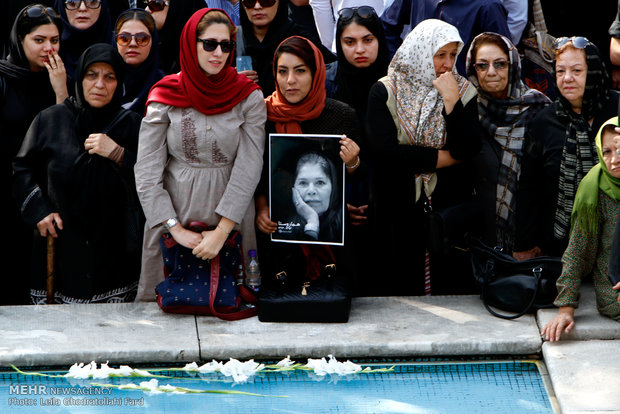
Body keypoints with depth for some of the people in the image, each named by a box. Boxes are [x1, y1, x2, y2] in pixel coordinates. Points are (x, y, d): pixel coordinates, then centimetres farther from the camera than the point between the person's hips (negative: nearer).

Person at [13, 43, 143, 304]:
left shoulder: (131, 125, 7)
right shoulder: (49, 120, 6)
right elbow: (22, 168, 12)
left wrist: (118, 154, -10)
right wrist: (38, 211, -1)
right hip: (61, 250, 0)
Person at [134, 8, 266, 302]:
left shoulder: (248, 97, -1)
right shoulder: (165, 97, 0)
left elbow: (249, 167, -8)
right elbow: (146, 172, -3)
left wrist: (222, 231, -16)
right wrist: (176, 229, -12)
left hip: (231, 222, 0)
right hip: (174, 219, 0)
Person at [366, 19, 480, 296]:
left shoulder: (463, 91, 3)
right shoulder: (385, 92, -2)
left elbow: (468, 149, -10)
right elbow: (384, 149, -16)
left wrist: (451, 100, -16)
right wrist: (446, 158, -11)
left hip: (450, 209, 1)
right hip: (398, 211, -1)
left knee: (450, 289, 2)